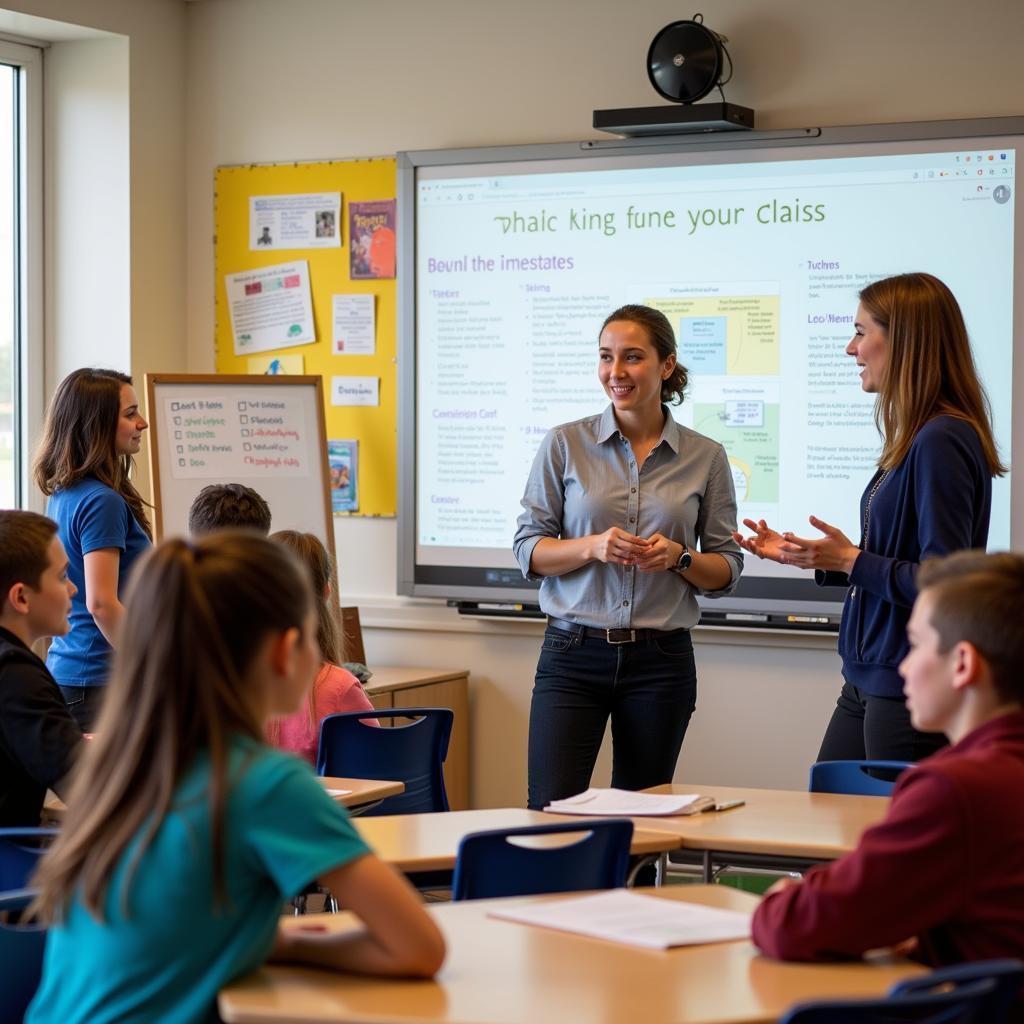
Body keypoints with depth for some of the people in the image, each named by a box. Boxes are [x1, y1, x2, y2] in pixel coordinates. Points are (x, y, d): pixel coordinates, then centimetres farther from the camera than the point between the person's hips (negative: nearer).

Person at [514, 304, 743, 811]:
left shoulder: (706, 457, 3)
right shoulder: (565, 444, 1)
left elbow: (726, 570, 7)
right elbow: (527, 550, 1)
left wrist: (678, 557, -13)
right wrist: (593, 546, -16)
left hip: (661, 660, 1)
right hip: (574, 654, -1)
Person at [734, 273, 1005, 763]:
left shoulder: (942, 442, -18)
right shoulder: (913, 439, 11)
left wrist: (850, 560, -15)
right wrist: (803, 555, 14)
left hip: (913, 690, -10)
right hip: (868, 681, 10)